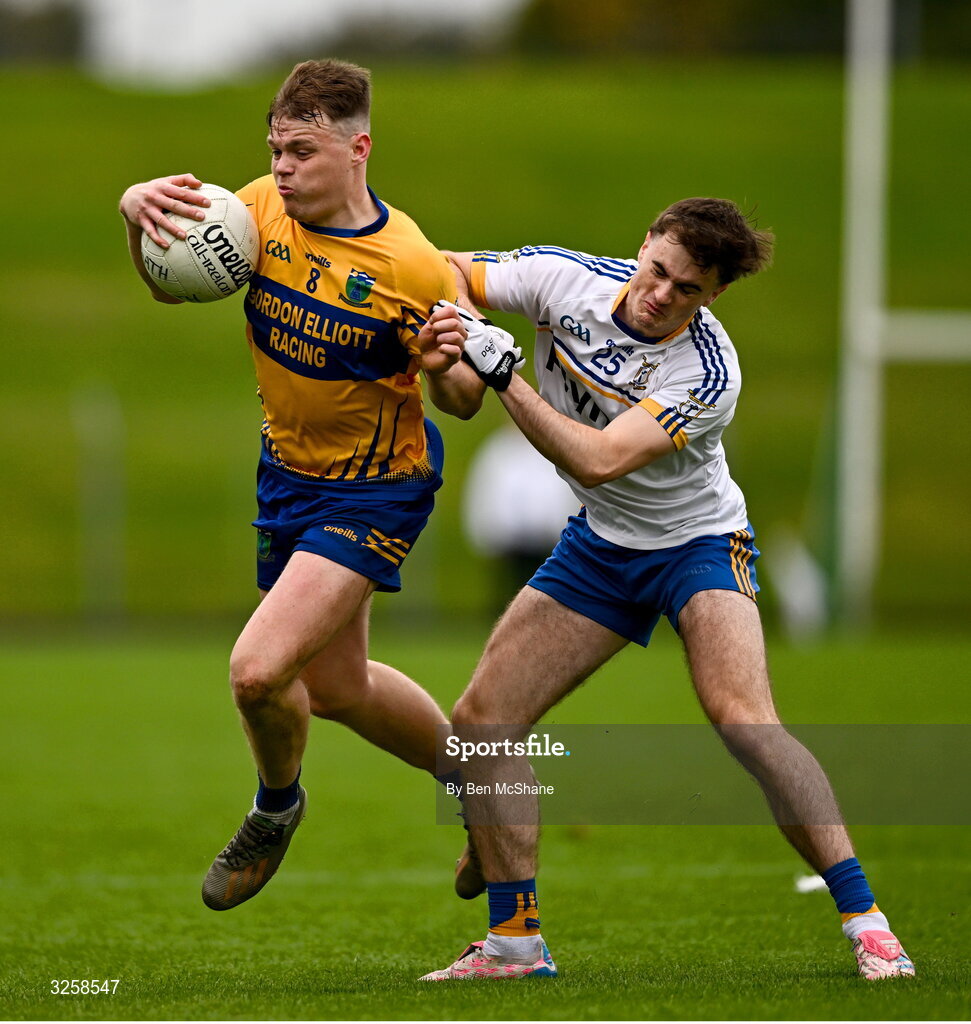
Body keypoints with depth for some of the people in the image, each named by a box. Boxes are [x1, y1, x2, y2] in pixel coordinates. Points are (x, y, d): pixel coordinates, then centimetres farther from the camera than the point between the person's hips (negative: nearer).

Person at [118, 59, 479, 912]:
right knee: (335, 689, 18)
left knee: (259, 670, -19)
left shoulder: (414, 269, -24)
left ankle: (276, 806, 14)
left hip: (376, 490, -7)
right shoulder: (263, 210, -10)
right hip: (289, 473, 7)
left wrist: (457, 365, -38)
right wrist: (140, 210, -21)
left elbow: (457, 401, -14)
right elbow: (169, 282, 0)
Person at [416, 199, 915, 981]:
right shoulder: (566, 278, -16)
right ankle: (515, 940, 4)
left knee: (744, 720, -28)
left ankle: (865, 922, -25)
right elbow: (445, 272, -5)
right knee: (481, 719, -5)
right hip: (599, 544, 5)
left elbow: (597, 461, -37)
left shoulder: (708, 375, -29)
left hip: (698, 542, -5)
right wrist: (441, 331, -27)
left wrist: (504, 378, -42)